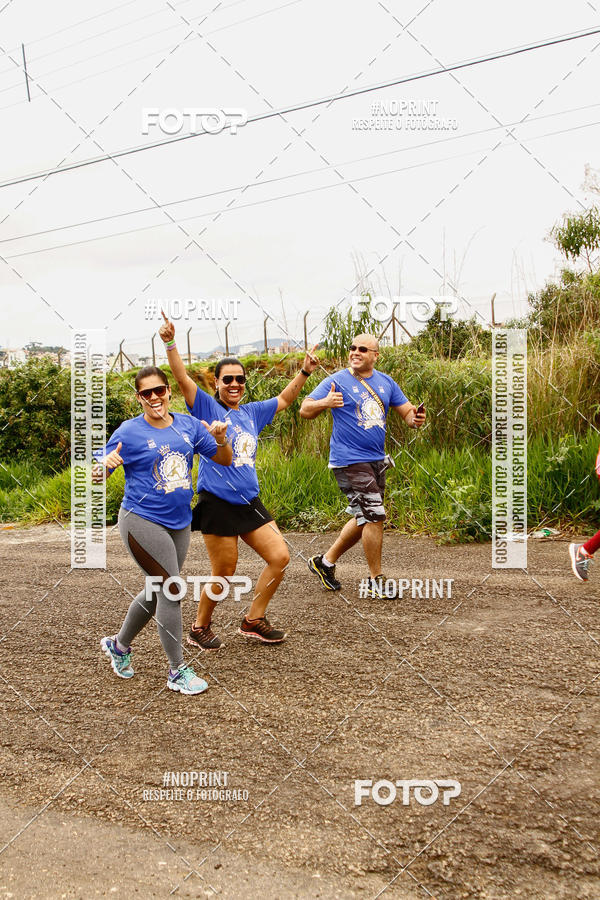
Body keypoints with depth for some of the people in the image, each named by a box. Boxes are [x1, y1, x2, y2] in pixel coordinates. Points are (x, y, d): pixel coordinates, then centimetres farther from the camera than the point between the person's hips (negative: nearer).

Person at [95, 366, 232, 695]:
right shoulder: (129, 432, -10)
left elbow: (223, 460, 8)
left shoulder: (188, 425, 3)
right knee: (171, 592, -7)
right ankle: (177, 672, 6)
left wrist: (221, 439, -13)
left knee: (157, 590, 18)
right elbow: (97, 475, -7)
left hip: (179, 523, 6)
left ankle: (119, 645, 40)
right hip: (142, 522, -6)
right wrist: (105, 465, -30)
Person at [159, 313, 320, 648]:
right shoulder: (207, 407, -3)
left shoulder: (251, 412, 13)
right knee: (224, 575, -1)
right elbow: (182, 378, -15)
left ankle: (253, 620, 18)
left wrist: (305, 372, 19)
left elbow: (283, 400, 26)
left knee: (280, 557, 2)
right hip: (218, 505, -6)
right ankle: (200, 628, 22)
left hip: (250, 502, 7)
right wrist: (170, 343, -26)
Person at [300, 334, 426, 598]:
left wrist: (416, 418, -13)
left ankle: (325, 562, 30)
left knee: (364, 519, 14)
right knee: (374, 516, -10)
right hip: (349, 461, -7)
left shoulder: (385, 382, 9)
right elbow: (305, 410, -8)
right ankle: (375, 582, 2)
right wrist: (325, 403, -29)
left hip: (376, 460, 7)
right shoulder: (337, 381, -6)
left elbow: (407, 412, 12)